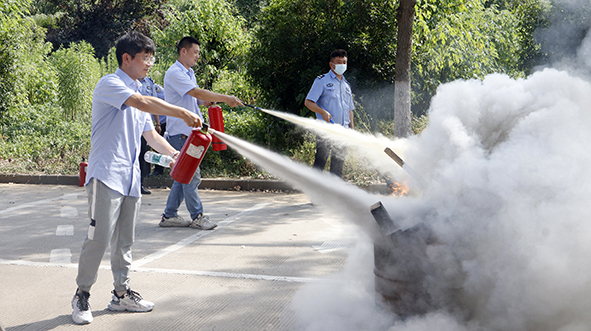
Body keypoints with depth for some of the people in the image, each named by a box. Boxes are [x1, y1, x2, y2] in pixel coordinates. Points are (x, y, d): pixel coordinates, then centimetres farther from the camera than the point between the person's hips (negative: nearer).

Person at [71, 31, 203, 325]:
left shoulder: (137, 91, 20)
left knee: (124, 241, 11)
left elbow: (150, 134, 20)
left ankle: (122, 294, 20)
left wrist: (174, 153, 5)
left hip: (130, 179, 8)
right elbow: (143, 103, -23)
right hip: (106, 175, -8)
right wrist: (183, 114, -24)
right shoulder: (109, 84, -6)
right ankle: (81, 296, 4)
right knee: (99, 237, -9)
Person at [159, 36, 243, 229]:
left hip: (190, 131, 10)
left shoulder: (189, 73, 18)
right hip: (180, 132, -10)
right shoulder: (174, 73, -14)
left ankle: (169, 215, 17)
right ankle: (197, 216, 3)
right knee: (191, 175, -5)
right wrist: (226, 98, -24)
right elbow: (197, 93, -23)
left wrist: (207, 101, 0)